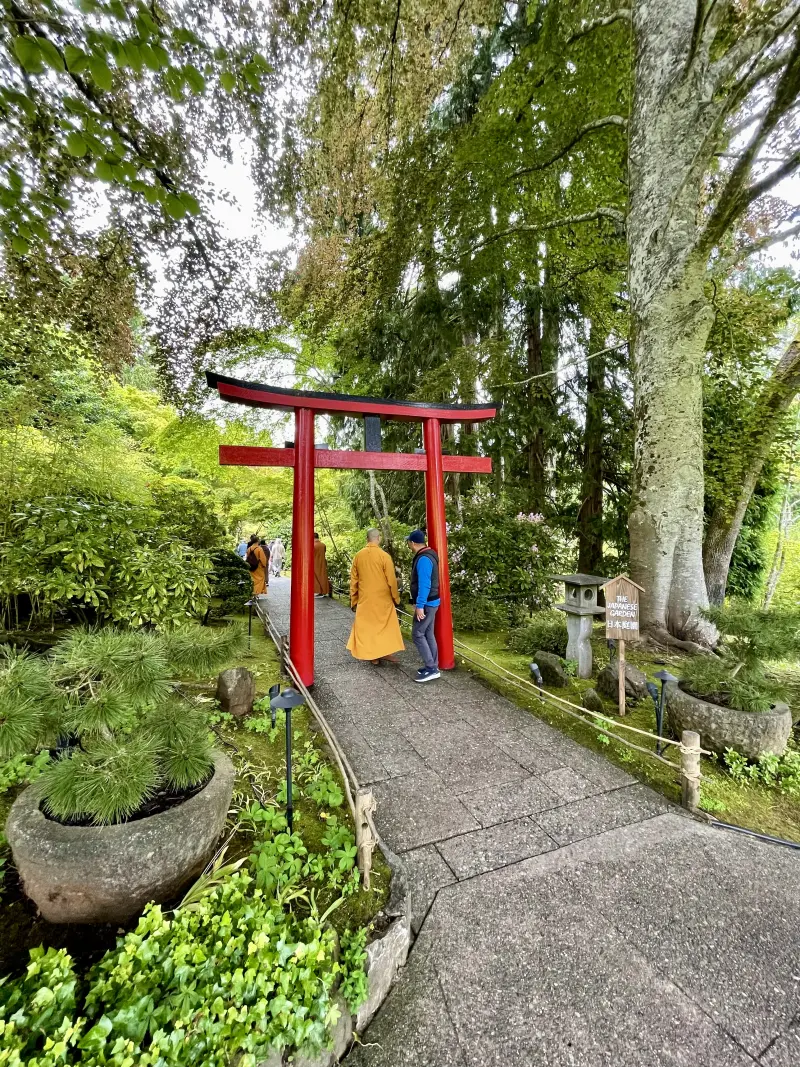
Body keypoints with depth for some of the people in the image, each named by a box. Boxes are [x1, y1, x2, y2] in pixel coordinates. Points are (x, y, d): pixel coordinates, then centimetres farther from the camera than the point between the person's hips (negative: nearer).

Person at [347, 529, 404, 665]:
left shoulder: (358, 556, -2)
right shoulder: (384, 556, -13)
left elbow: (353, 580, 4)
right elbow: (391, 580, -10)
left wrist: (353, 600, 13)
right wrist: (396, 597, 3)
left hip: (365, 598, 3)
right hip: (383, 598, -3)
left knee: (367, 625, 11)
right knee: (385, 625, 11)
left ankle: (373, 656, 17)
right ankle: (384, 652, 15)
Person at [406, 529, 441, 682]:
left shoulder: (423, 559, -21)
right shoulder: (427, 555, 11)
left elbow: (424, 585, -26)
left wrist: (419, 605, -23)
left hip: (426, 603, -10)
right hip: (430, 602, 10)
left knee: (417, 634, -4)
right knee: (428, 634, 14)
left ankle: (431, 668, 0)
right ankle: (432, 666, 21)